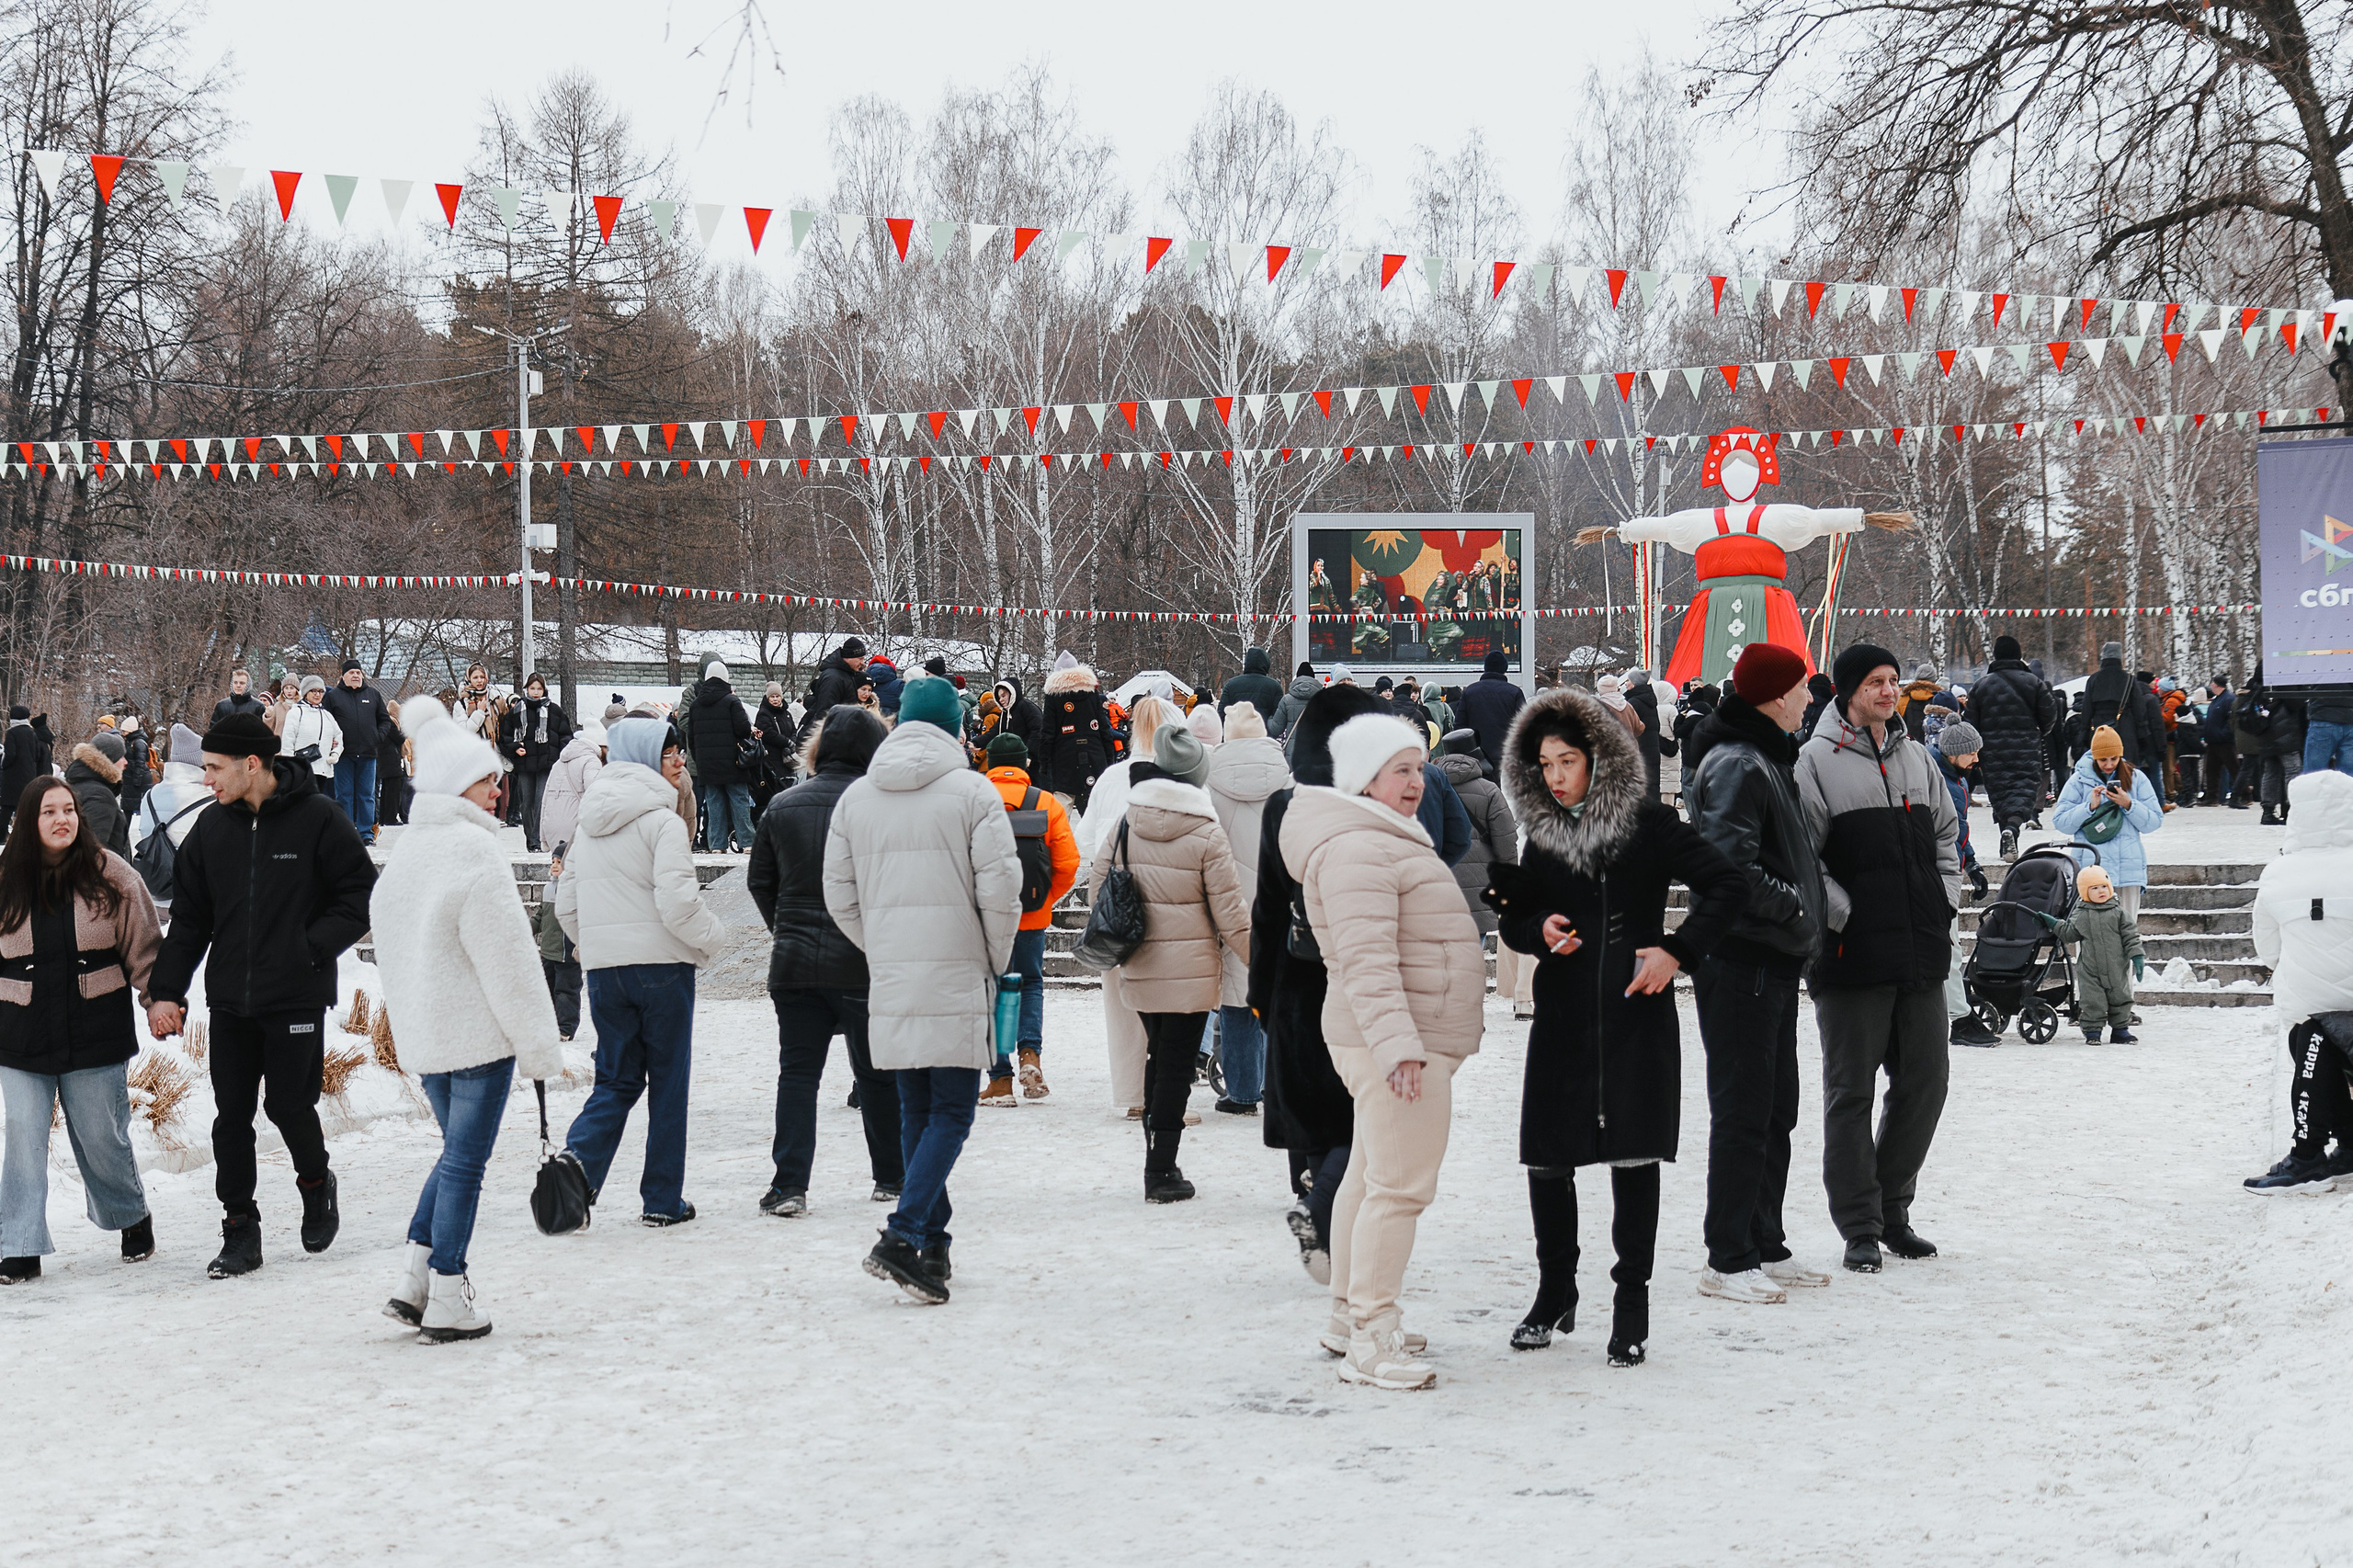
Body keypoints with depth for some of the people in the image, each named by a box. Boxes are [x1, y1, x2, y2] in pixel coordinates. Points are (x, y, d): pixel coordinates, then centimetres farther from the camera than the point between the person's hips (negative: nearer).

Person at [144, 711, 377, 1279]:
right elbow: (188, 917, 10)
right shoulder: (211, 828, 6)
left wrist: (311, 946, -14)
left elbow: (361, 896, -4)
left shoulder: (318, 818, -7)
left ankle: (316, 1183, 29)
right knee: (232, 1115, 3)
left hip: (296, 997, -4)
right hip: (230, 1001, 4)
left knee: (289, 1105, -1)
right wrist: (165, 991, 3)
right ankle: (240, 1231, 12)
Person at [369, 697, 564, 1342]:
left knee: (458, 1151, 19)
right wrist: (540, 1046, -12)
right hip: (479, 1032, -8)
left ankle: (414, 1281, 13)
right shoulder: (474, 851, -16)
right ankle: (447, 1302, 4)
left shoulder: (403, 852, 10)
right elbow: (508, 961, -16)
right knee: (465, 1161, 0)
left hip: (421, 1035, 8)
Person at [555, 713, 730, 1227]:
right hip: (661, 963, -6)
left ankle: (577, 1162, -11)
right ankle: (663, 1199, 10)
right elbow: (677, 901, -19)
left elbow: (566, 904, 15)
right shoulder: (660, 819, -11)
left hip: (602, 968, 6)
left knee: (617, 1080, 12)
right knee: (668, 1083, 6)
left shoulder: (589, 827, 11)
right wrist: (714, 937, -2)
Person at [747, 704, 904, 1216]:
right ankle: (891, 1177, 22)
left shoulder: (782, 805, 1)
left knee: (797, 1071, 7)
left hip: (794, 962, 2)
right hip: (862, 962, -2)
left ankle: (789, 1184, -1)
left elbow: (760, 881, 9)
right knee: (878, 1072, 11)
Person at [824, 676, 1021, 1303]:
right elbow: (1000, 889, -10)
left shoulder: (855, 797, 8)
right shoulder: (972, 791, -6)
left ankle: (934, 1244, 17)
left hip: (889, 983, 5)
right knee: (952, 1112, -1)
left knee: (915, 1111, 15)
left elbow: (840, 898, 9)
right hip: (957, 980, -5)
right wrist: (996, 961, 5)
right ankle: (902, 1238, -16)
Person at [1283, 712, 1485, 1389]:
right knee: (1401, 1186, -13)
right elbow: (1366, 959, -25)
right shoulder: (1358, 849, -16)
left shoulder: (1387, 841, 21)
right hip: (1398, 1041, -12)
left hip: (1410, 1042, 12)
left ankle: (1349, 1315, 25)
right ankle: (1371, 1341, -13)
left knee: (1370, 1176, 17)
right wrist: (1398, 1044, -31)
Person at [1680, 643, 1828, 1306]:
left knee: (1775, 1109, 15)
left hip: (1773, 959, 11)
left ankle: (1766, 1248, 23)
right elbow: (1730, 869, -25)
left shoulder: (1766, 759, 17)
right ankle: (1728, 1260, -1)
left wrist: (1803, 919, 12)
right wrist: (1793, 904, -14)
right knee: (1744, 1113, -6)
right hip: (1742, 959, -11)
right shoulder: (1736, 766, -16)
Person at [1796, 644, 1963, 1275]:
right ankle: (1859, 1226, 6)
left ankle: (1893, 1207, 21)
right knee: (1851, 1089, 0)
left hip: (1922, 951, 6)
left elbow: (1946, 833, 23)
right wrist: (1842, 913, -15)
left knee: (1925, 1079, 7)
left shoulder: (1915, 758, 15)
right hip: (1852, 955, -6)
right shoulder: (1817, 762, -5)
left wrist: (1943, 901, 10)